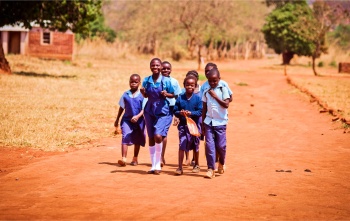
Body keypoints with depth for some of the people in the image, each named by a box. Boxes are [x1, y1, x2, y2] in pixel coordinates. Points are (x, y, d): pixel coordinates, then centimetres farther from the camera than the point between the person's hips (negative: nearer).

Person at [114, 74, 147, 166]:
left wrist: (138, 116, -28)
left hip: (138, 121, -1)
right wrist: (117, 120, 15)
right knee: (125, 138, -14)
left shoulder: (142, 95, -7)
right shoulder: (125, 94, 2)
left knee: (137, 141, 13)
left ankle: (135, 159, 30)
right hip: (127, 120, 1)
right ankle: (123, 159, -20)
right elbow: (121, 108, 11)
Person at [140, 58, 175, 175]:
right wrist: (143, 92, -9)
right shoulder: (146, 80, 2)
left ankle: (158, 165, -4)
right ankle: (153, 165, 18)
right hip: (149, 110, 4)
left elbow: (172, 95, 2)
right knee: (151, 138, 8)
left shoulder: (166, 81, -6)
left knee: (158, 136, -18)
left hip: (162, 111, -4)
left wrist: (166, 94, -18)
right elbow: (146, 96, 12)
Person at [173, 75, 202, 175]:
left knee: (195, 146, 14)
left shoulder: (197, 98, -5)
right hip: (183, 125, 0)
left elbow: (200, 112, -10)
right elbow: (175, 111, 1)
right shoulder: (180, 98, -1)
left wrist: (191, 113, -23)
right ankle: (180, 167, -7)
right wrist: (180, 113, -19)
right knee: (182, 146, -8)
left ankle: (196, 165, 31)